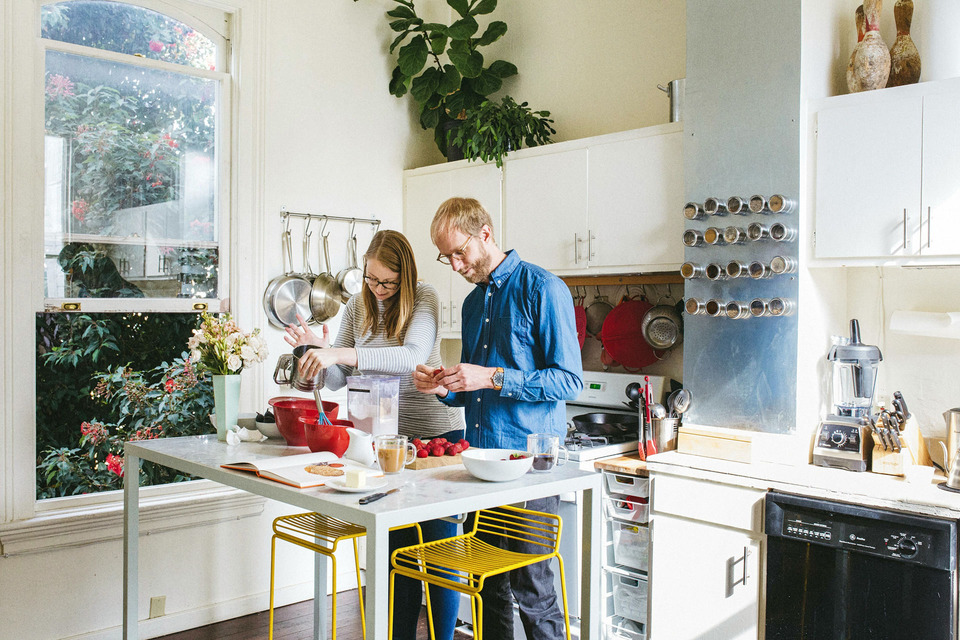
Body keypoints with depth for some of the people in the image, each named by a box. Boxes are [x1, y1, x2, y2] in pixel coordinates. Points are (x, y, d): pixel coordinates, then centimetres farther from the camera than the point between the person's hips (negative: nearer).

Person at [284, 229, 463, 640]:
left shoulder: (423, 299, -11)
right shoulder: (357, 307, 5)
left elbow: (412, 356, -29)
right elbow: (337, 380, 8)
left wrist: (341, 354, -35)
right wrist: (317, 348, -13)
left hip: (436, 433, -4)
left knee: (439, 546, 4)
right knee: (400, 548, 11)